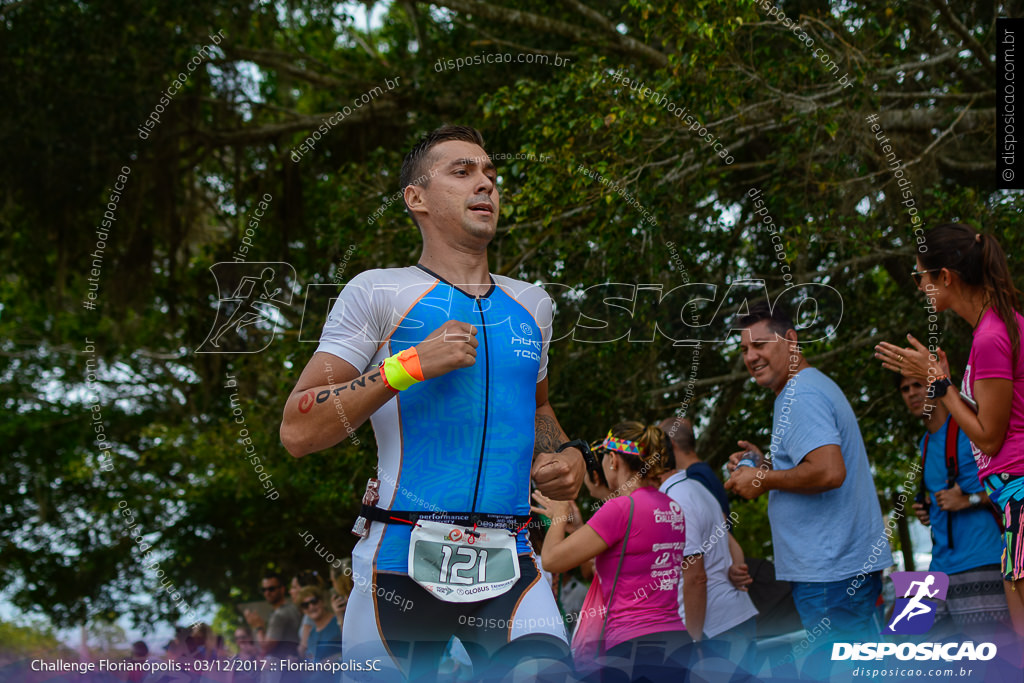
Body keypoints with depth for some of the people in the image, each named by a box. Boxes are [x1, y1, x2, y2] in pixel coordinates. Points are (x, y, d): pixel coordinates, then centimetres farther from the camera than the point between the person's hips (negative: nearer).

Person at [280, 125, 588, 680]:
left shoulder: (530, 305, 16)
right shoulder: (379, 293, 0)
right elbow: (297, 431, -7)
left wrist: (566, 453, 12)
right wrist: (412, 364, -14)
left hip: (507, 566, 3)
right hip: (401, 560, -3)